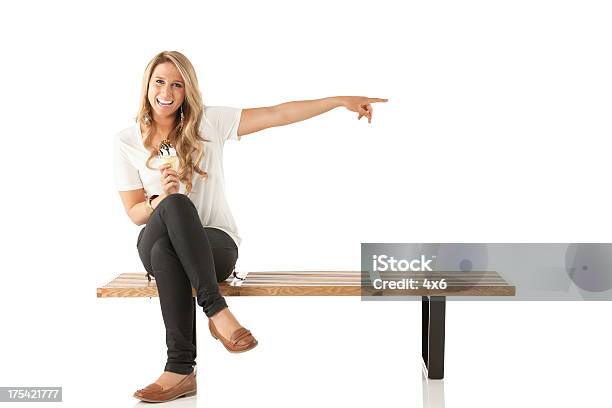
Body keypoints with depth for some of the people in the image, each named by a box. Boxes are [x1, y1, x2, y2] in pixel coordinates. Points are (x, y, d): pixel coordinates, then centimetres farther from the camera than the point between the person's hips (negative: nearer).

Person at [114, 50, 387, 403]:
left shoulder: (208, 122, 3)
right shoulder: (127, 141, 5)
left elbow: (277, 115, 1)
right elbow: (135, 213, 4)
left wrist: (341, 101, -4)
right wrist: (160, 199, -19)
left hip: (216, 244, 0)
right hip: (156, 246, 1)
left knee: (166, 251, -36)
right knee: (175, 204, -35)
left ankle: (181, 369, -32)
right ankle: (216, 310, -35)